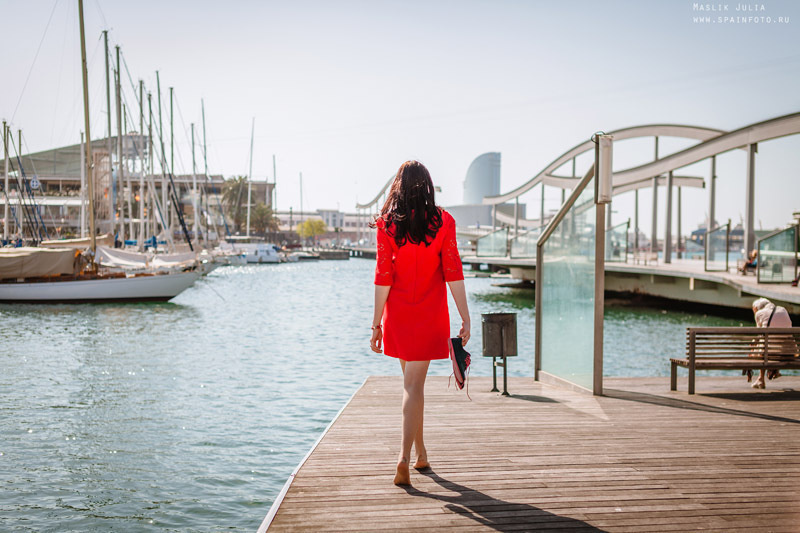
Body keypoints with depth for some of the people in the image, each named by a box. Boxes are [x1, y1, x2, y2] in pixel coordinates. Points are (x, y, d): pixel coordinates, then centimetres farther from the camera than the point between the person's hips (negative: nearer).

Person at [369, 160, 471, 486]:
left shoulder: (387, 224, -4)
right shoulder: (443, 222, -5)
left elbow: (383, 276, -6)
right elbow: (453, 273, -7)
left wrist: (376, 322, -2)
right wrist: (465, 318, -4)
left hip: (398, 313, 2)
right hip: (430, 314, -1)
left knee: (411, 382, 18)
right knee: (414, 385, 1)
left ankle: (420, 453, 30)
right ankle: (404, 458, -9)